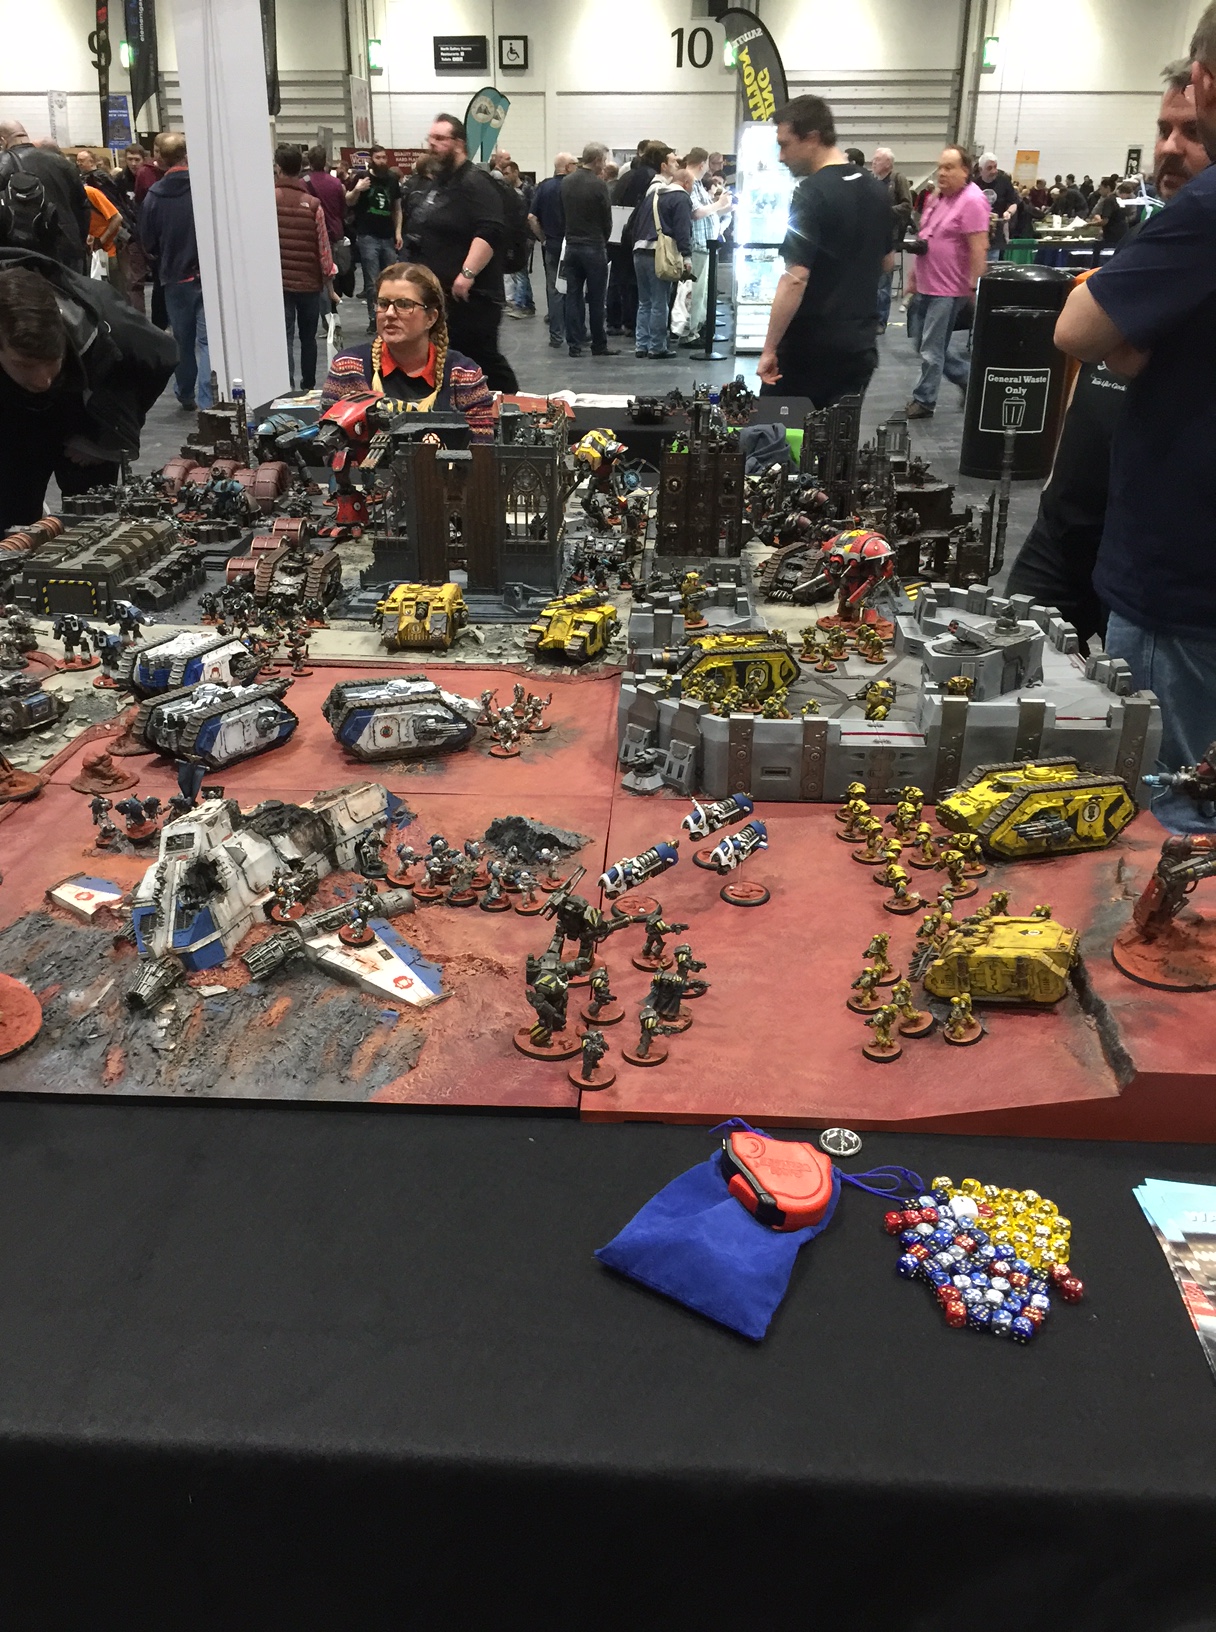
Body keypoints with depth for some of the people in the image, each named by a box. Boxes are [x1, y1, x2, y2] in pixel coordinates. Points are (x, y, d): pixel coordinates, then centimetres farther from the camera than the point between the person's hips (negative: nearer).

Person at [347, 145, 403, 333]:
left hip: (388, 237, 4)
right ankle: (373, 318, -1)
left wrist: (398, 232, 5)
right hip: (367, 237, -4)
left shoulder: (392, 180, 10)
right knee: (372, 282, -5)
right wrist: (356, 190, -21)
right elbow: (348, 203, 0)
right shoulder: (362, 178, -1)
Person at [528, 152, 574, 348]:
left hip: (551, 244, 3)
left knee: (553, 288, 6)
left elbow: (532, 217, -2)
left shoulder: (544, 186, 1)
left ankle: (556, 334, 3)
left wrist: (542, 238, 8)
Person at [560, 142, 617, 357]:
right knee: (596, 299, 2)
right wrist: (603, 240, 10)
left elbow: (563, 213, 11)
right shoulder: (597, 184, -13)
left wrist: (572, 234, 17)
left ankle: (574, 345, 4)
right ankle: (599, 346, 8)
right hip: (593, 247, -5)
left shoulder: (567, 182, 5)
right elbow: (607, 218, -7)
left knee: (573, 296, 6)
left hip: (571, 245, 5)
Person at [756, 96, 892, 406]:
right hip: (859, 343, 7)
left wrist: (769, 349, -19)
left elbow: (795, 279, -22)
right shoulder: (876, 189, 9)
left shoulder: (811, 194, -16)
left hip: (810, 345, -7)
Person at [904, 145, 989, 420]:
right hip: (925, 284, 9)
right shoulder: (935, 198, 12)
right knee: (922, 342, 16)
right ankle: (966, 378, 30)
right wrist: (912, 275, 20)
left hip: (948, 289, -9)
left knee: (931, 349, -3)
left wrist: (975, 288, -21)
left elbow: (979, 248, -18)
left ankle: (923, 401, 11)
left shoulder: (972, 201, -14)